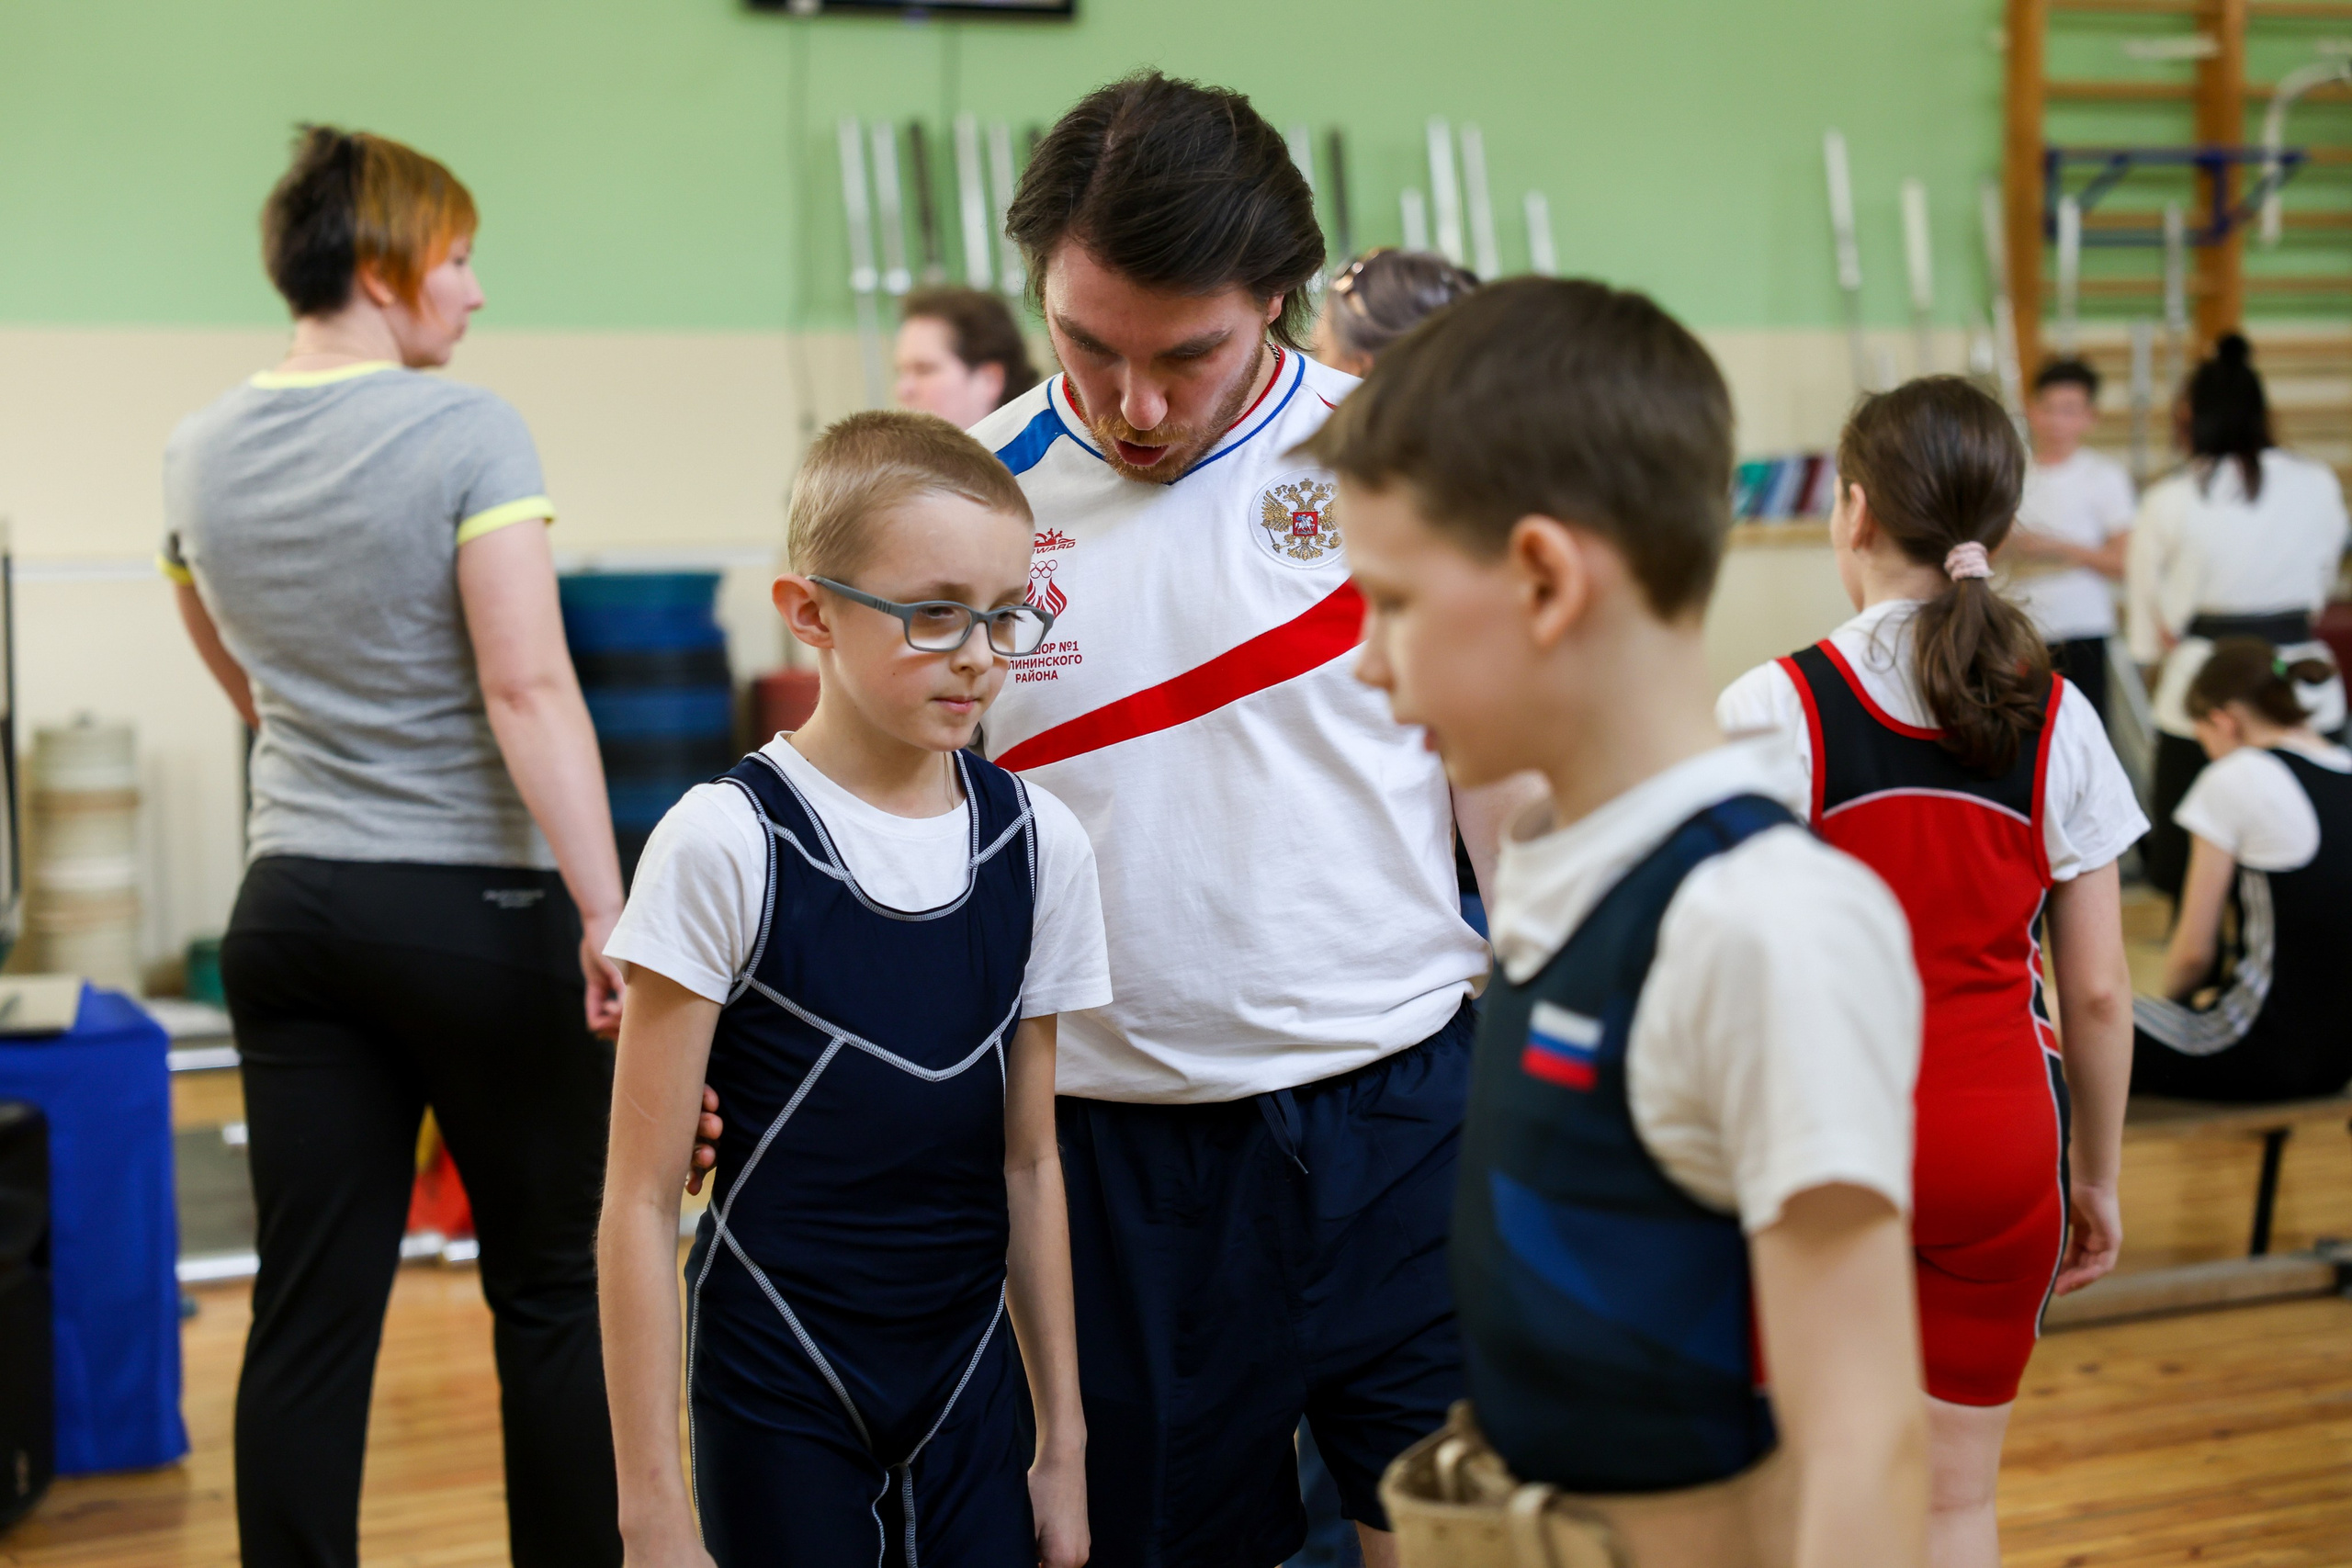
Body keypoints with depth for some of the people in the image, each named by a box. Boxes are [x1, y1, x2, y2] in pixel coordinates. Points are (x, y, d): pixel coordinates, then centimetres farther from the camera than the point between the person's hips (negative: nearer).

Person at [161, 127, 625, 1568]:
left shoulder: (200, 453, 7)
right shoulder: (466, 433, -13)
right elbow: (529, 688, -22)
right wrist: (607, 916, -25)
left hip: (291, 902, 6)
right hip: (475, 907, -5)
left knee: (310, 1314, 6)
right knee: (554, 1289, 9)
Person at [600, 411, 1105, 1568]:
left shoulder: (1037, 843, 0)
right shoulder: (727, 845, -14)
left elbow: (1028, 1165, 8)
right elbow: (642, 1200, -11)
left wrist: (1064, 1439, 11)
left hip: (967, 1387, 4)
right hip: (781, 1407, -4)